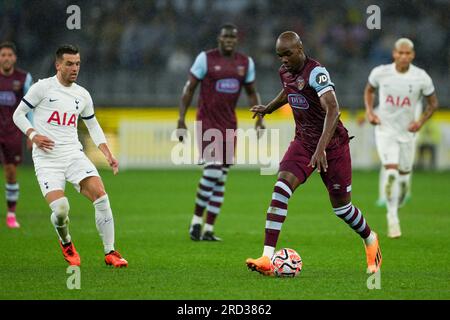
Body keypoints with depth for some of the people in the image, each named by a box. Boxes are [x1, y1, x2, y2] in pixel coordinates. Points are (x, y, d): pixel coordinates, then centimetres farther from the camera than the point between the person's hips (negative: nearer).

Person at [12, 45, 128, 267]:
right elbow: (18, 114, 3)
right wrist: (33, 135, -14)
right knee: (61, 209, -21)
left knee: (101, 196, -16)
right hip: (47, 159, -4)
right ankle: (66, 243, 13)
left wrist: (108, 155, 13)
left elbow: (93, 126, 23)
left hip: (74, 155, 4)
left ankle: (110, 252, -5)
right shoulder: (43, 87, -2)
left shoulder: (82, 95, 12)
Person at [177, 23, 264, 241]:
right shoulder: (206, 58, -6)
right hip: (207, 121, -5)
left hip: (229, 124, 5)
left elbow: (252, 93, 17)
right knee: (212, 170, -18)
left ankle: (209, 230, 8)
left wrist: (259, 119, 5)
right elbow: (189, 88, -1)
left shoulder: (246, 62, 7)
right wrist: (181, 118, -7)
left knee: (221, 179, 3)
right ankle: (196, 221, -4)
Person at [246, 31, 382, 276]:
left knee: (341, 207, 4)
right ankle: (267, 258, -27)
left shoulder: (316, 73, -23)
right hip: (303, 142, 6)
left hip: (332, 145, -6)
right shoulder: (285, 72, 2)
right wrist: (268, 108, 38)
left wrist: (321, 148, -42)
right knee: (281, 187, -19)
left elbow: (332, 109, -33)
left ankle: (370, 240, 39)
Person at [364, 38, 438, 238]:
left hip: (408, 132, 2)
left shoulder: (421, 78, -11)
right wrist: (369, 111, -4)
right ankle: (393, 218, -13)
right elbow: (369, 90, 11)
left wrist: (421, 121, -12)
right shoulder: (380, 73, -10)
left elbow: (433, 103, 3)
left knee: (404, 176, 10)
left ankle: (395, 209, 37)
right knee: (391, 171, -18)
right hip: (385, 130, -2)